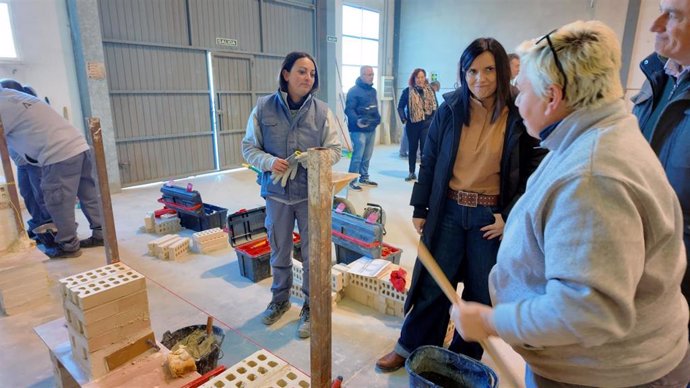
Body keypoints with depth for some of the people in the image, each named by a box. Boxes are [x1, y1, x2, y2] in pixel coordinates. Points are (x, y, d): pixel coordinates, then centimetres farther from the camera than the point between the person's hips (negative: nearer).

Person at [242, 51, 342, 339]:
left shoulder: (322, 111, -4)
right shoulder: (264, 107, -4)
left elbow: (334, 150, -2)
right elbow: (249, 147, 0)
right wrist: (269, 162, -20)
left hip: (311, 193, -1)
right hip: (277, 192, 1)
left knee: (313, 254, 9)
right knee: (279, 253, 19)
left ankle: (311, 307, 30)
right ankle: (280, 299, 43)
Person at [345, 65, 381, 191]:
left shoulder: (373, 91, 15)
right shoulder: (354, 91, -10)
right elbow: (349, 109, -17)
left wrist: (378, 118, 6)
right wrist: (357, 120, -33)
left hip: (371, 129, 8)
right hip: (359, 130, -8)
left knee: (367, 156, 13)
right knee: (358, 156, -7)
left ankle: (364, 178, 26)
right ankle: (352, 181, 4)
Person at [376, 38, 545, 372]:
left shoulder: (519, 117, -6)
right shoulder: (449, 110, -2)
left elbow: (532, 172, -1)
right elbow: (429, 162, 3)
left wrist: (509, 216, -8)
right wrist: (419, 209, 3)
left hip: (490, 216, 0)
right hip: (448, 211, 1)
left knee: (480, 292, 13)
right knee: (432, 285, 11)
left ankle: (465, 359, 36)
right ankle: (410, 347, 32)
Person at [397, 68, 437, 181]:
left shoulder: (430, 91, 6)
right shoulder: (408, 91, 0)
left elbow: (435, 106, 11)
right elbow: (400, 107, 3)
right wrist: (403, 119, -9)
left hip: (427, 124, 0)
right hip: (412, 124, 0)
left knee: (425, 149, -7)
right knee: (412, 149, 10)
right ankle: (412, 173, 21)